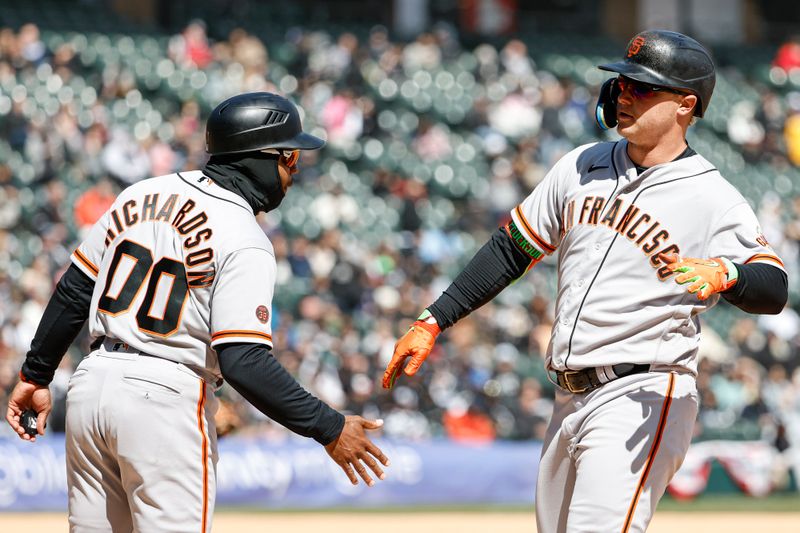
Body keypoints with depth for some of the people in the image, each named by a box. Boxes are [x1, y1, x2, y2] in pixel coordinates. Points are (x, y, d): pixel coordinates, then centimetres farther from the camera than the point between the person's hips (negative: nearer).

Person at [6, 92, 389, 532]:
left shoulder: (143, 195, 9)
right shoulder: (246, 243, -12)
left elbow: (73, 291, 14)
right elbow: (245, 363, -20)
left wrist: (36, 373, 23)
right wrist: (329, 429, -15)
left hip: (92, 381, 7)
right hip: (165, 398, -7)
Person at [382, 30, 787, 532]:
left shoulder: (713, 199, -8)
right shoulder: (583, 166, 12)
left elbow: (774, 290, -18)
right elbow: (512, 249, 18)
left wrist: (723, 274, -40)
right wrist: (433, 321, 14)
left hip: (642, 398, -8)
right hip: (570, 402, 8)